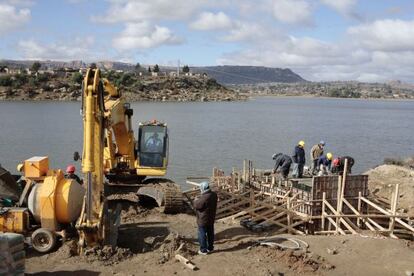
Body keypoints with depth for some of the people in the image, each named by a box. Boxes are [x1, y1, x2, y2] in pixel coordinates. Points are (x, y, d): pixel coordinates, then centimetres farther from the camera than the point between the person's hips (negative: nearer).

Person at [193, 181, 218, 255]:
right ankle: (210, 248, 32)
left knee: (202, 235, 7)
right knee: (210, 233, 19)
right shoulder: (214, 195, -4)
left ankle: (203, 250, 16)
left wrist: (196, 200, -2)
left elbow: (196, 206, -21)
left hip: (203, 220, -8)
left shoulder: (204, 198, -31)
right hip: (211, 218, 8)